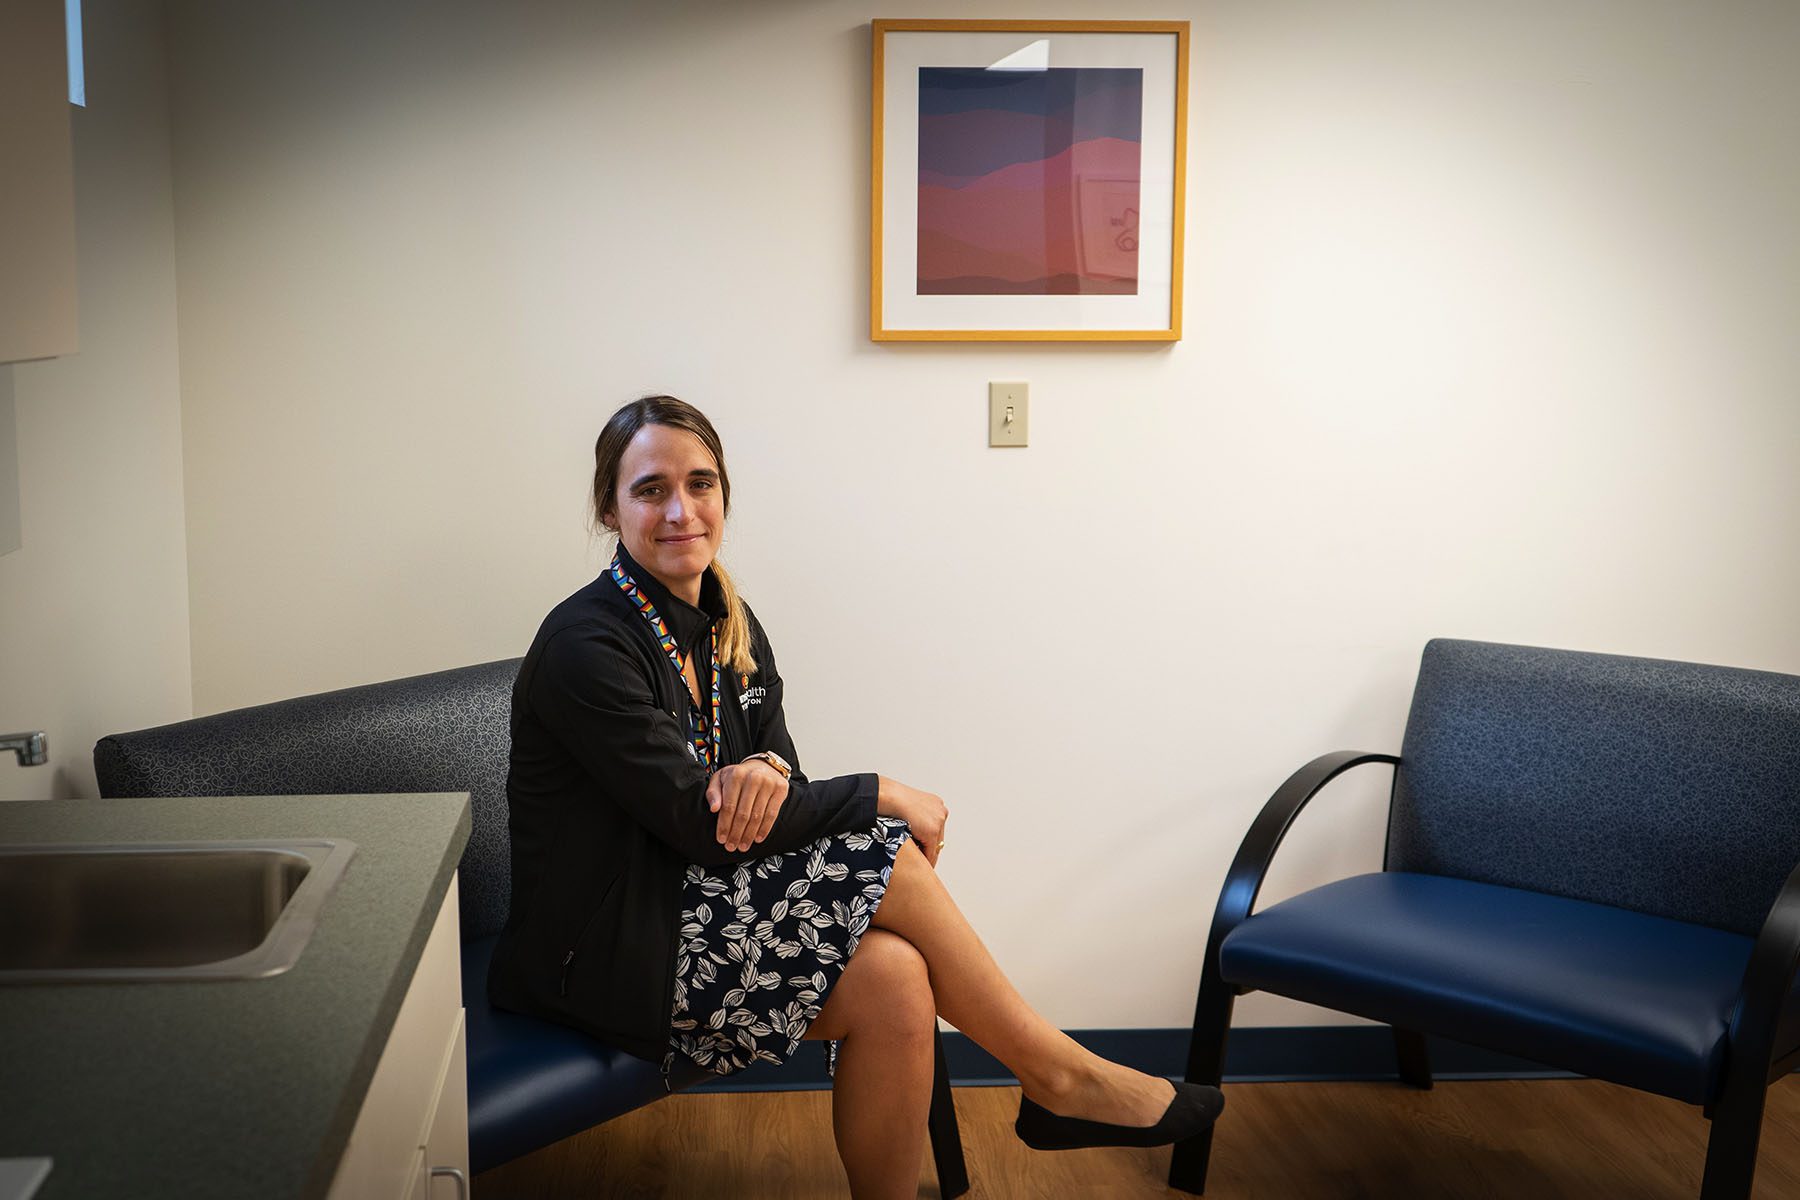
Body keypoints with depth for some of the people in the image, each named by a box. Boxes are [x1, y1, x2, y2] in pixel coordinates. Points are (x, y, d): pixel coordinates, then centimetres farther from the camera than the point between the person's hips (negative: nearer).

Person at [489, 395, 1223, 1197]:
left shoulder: (731, 626, 7)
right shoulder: (584, 645, -17)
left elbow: (781, 782, 7)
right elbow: (699, 823, -20)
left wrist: (766, 772, -18)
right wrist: (881, 796, -14)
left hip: (693, 903, 7)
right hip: (603, 953, -7)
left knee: (892, 976, -22)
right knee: (885, 861, -19)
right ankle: (1056, 1076, -5)